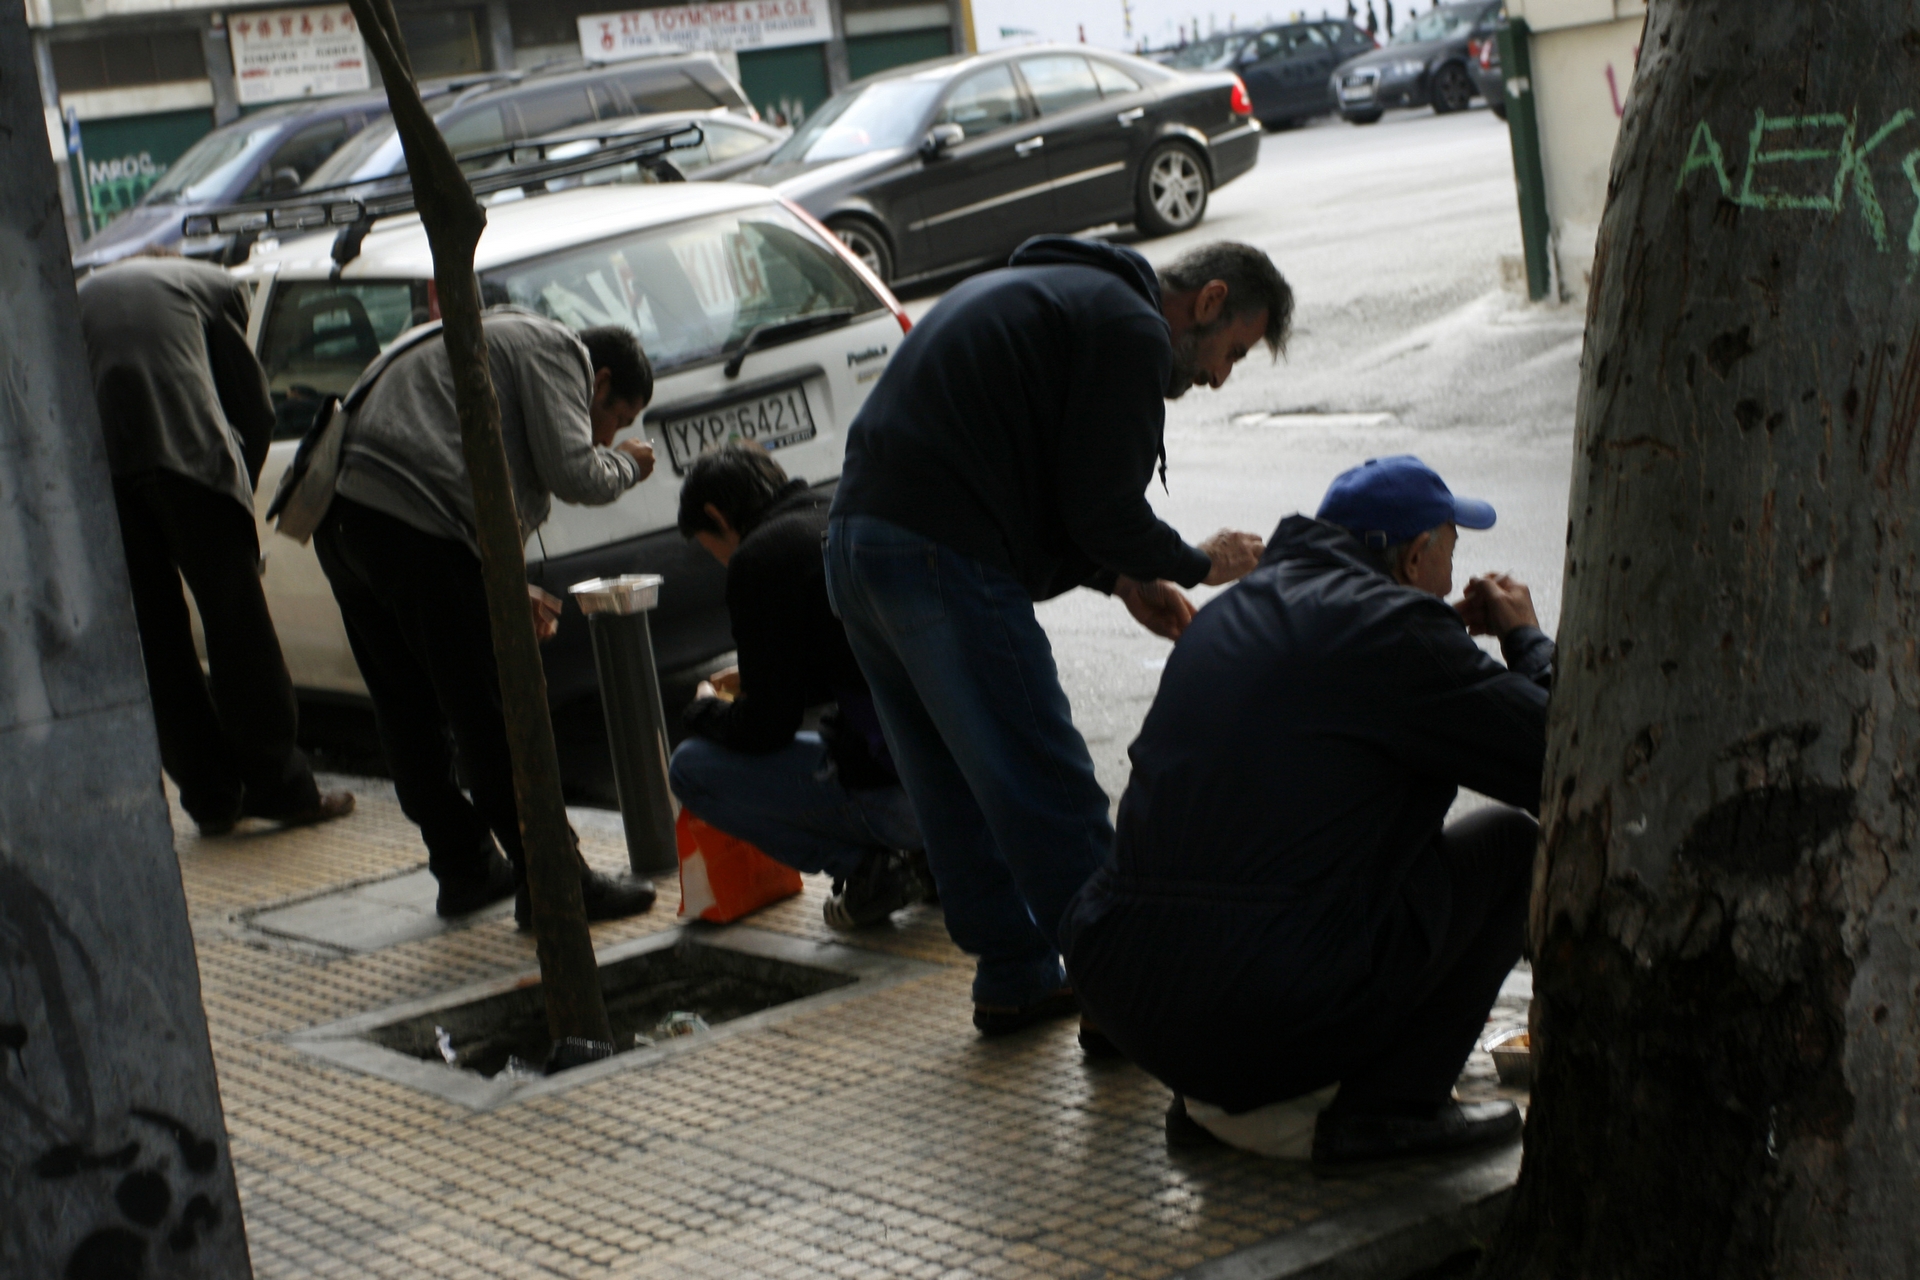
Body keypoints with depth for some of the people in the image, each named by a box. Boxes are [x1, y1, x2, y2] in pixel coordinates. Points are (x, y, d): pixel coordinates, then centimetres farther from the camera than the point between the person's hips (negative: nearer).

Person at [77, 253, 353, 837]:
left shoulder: (84, 294, 29)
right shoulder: (212, 284, 21)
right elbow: (253, 405, 14)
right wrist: (239, 489, 24)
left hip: (99, 475, 3)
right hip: (190, 457, -3)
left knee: (156, 643, 11)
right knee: (238, 627, 5)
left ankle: (211, 796, 13)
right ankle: (281, 786, 7)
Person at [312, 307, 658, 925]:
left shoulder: (501, 338, 33)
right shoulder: (555, 350, 4)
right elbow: (572, 474, -8)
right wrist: (627, 466, 14)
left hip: (340, 517, 10)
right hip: (409, 524, -10)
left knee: (410, 712, 17)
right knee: (494, 716, -4)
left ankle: (464, 868, 27)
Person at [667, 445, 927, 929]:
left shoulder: (760, 558, -7)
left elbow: (764, 729, -6)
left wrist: (705, 710, 16)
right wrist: (754, 685, 36)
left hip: (898, 789, -8)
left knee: (691, 768, 5)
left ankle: (867, 866, -1)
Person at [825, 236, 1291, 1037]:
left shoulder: (1051, 292, 25)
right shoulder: (1131, 328, -7)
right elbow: (1103, 511, -10)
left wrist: (1123, 581, 20)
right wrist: (1198, 566, 8)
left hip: (858, 540, 10)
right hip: (945, 567, -10)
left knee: (956, 790, 17)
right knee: (1048, 790, -2)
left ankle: (1016, 979, 27)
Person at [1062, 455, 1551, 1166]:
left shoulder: (1228, 611, 17)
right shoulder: (1395, 624, -6)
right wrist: (1527, 639, 16)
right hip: (1286, 1017, -7)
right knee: (1511, 840, 11)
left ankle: (1206, 1098, 22)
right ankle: (1390, 1103, 3)